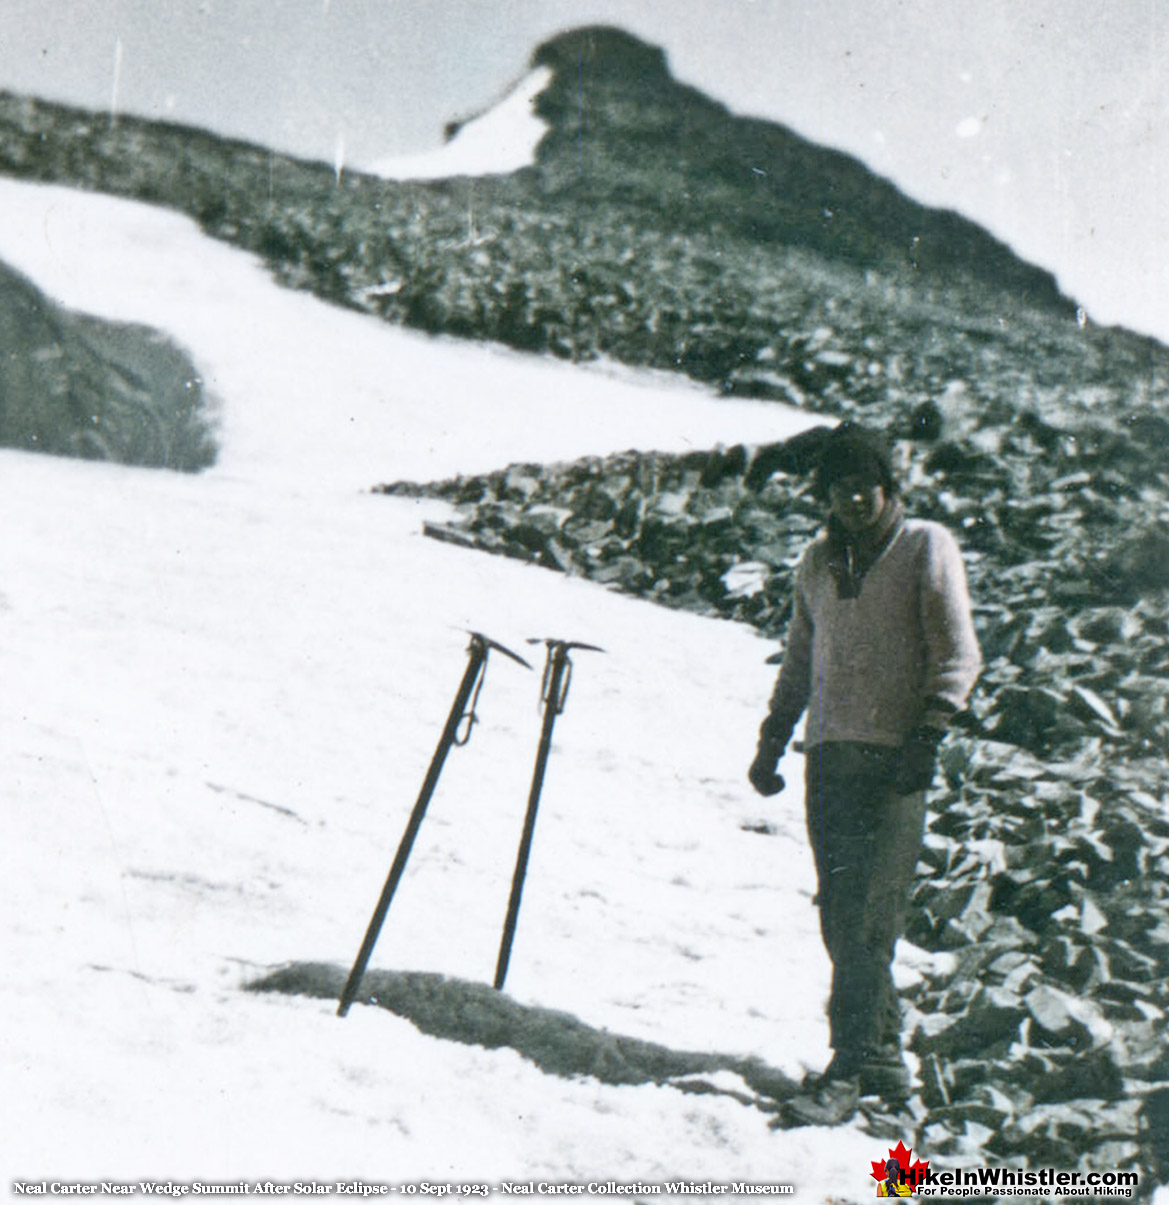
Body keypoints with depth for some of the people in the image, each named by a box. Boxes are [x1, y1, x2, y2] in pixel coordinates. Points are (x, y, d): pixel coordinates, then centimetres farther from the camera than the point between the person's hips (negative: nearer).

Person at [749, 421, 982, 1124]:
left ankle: (850, 1068, -6)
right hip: (829, 752, 6)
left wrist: (929, 735, -13)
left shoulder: (927, 546, 0)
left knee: (869, 915, -10)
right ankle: (883, 1053, 17)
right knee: (839, 914, 6)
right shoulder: (820, 560, 16)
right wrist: (773, 739, 18)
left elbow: (958, 655, -3)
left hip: (894, 757, -6)